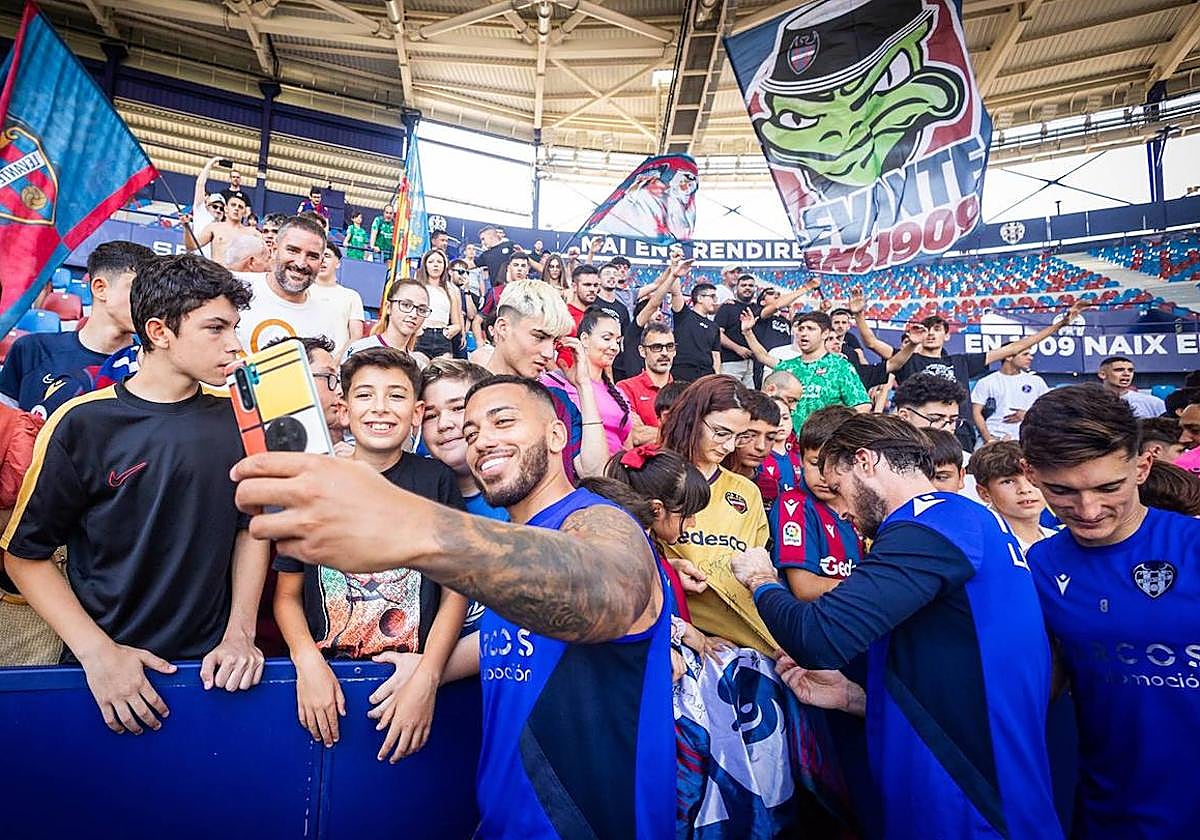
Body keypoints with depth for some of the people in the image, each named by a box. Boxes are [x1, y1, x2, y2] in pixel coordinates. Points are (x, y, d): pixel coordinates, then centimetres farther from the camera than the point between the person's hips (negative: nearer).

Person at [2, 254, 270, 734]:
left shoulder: (235, 418, -3)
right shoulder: (82, 424, -12)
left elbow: (251, 526, 2)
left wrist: (240, 631, -5)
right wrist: (97, 651, -14)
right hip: (111, 675, -2)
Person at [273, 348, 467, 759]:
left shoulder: (436, 481, -3)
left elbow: (456, 590, -4)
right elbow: (288, 594, 5)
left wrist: (426, 678, -14)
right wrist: (308, 661, -12)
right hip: (325, 676, 1)